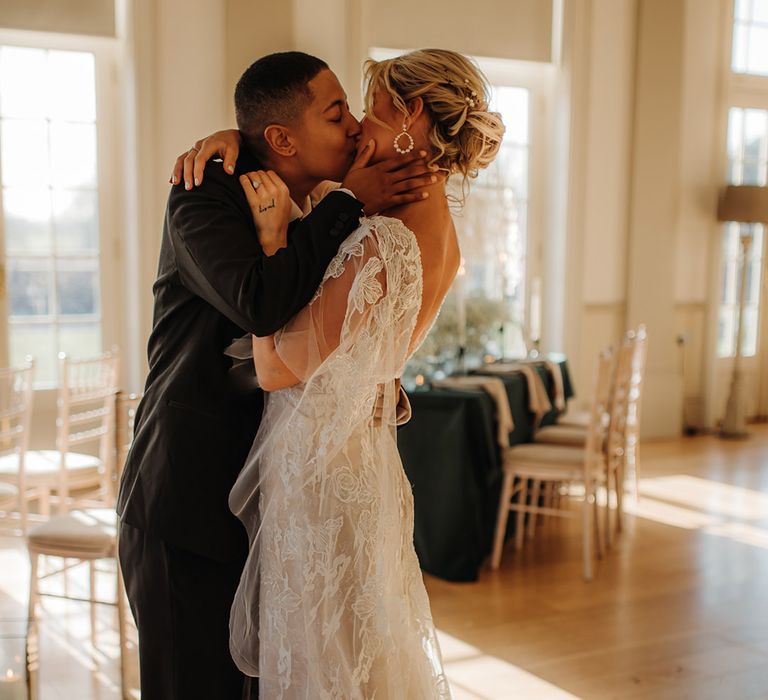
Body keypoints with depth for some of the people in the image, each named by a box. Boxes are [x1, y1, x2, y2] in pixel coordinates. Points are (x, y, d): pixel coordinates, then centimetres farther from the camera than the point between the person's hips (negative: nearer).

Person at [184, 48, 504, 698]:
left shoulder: (385, 245, -25)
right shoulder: (438, 233, 3)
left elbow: (274, 369, -21)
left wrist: (269, 235, -19)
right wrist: (238, 138, -2)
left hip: (318, 469, -9)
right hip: (361, 455, 9)